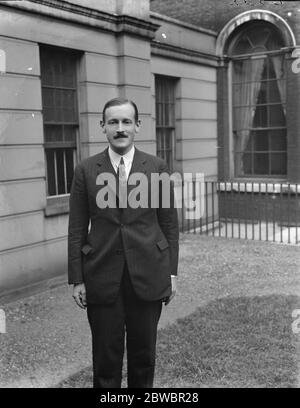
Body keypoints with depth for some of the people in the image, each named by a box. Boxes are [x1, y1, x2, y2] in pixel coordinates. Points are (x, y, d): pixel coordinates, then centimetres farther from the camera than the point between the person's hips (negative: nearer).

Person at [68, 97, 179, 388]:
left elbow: (169, 224, 5)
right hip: (102, 277, 0)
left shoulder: (157, 167, 2)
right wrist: (76, 279, -1)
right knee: (106, 357, 8)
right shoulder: (86, 170, 1)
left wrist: (171, 273, 2)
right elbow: (76, 229, 1)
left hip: (148, 275, 1)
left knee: (144, 354, 13)